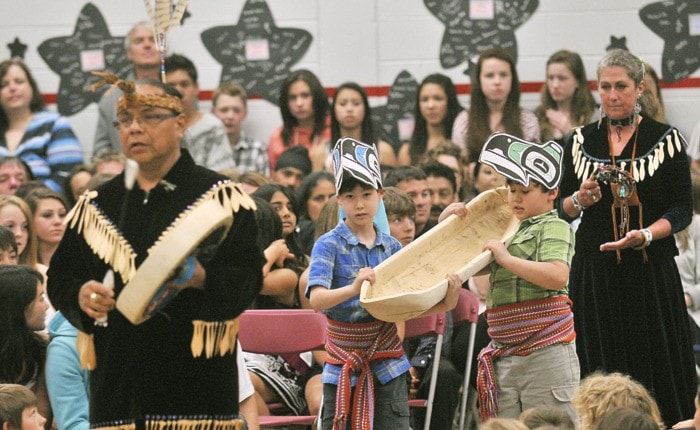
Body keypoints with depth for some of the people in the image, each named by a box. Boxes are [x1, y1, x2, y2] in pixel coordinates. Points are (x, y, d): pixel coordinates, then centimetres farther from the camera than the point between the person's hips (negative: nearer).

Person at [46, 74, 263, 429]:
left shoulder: (220, 197, 3)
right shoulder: (95, 206, 17)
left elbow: (248, 277, -5)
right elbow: (59, 276, 18)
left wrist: (203, 278, -24)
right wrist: (79, 295, -4)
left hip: (195, 377, -4)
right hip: (117, 382, 4)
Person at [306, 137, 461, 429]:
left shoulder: (393, 247, 6)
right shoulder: (329, 244, -7)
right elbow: (316, 299, -21)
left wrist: (445, 303, -15)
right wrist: (353, 288, -39)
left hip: (388, 363, 3)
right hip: (343, 365, -3)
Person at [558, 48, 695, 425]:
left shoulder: (666, 139, 1)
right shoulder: (581, 142, 10)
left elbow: (681, 210, -2)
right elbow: (563, 208, 14)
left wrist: (646, 234, -19)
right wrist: (580, 200, -9)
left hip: (651, 270, -2)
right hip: (596, 274, 2)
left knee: (659, 372, -5)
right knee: (603, 372, 0)